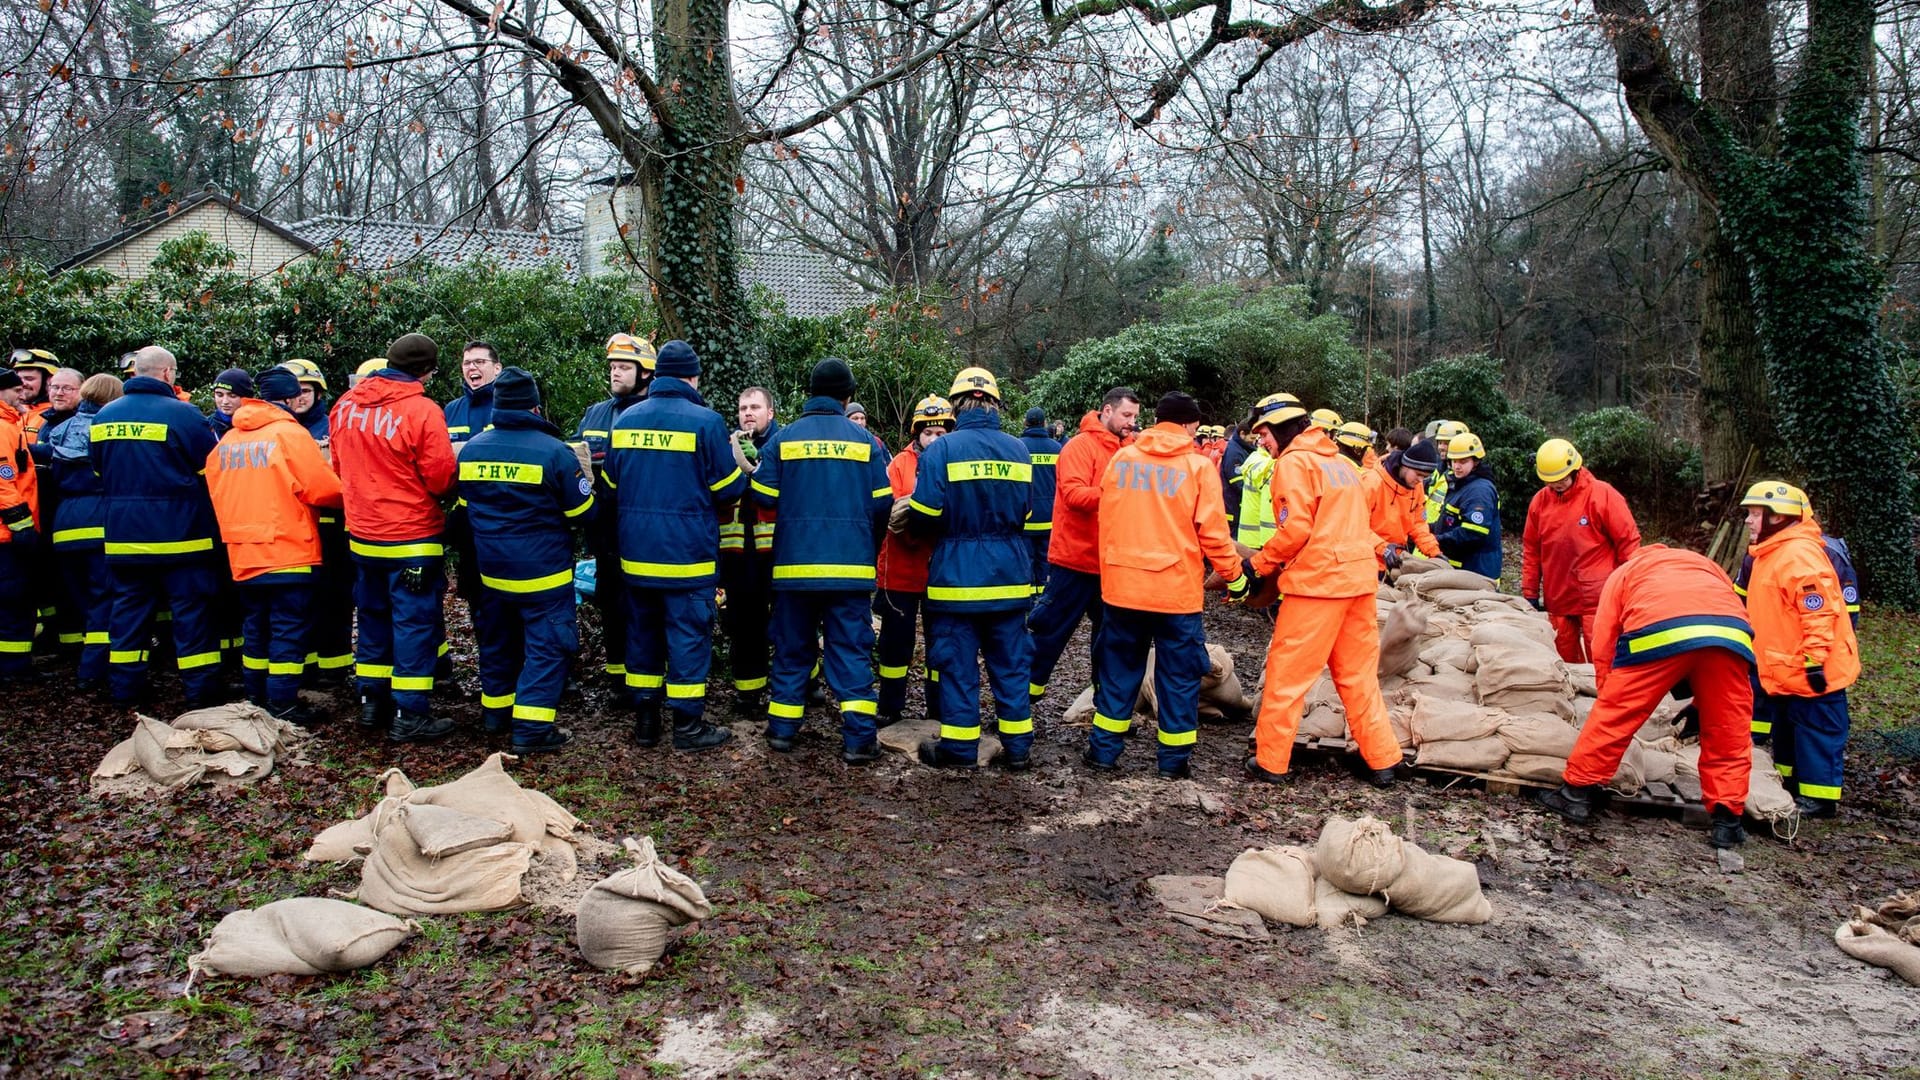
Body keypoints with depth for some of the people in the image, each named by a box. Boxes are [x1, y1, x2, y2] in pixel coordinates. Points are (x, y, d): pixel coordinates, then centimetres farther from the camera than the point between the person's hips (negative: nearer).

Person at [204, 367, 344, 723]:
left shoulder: (226, 441, 9)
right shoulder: (291, 434, -10)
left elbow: (217, 492, 12)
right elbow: (325, 489, -15)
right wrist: (343, 493, 5)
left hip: (243, 553, 6)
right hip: (289, 551, -6)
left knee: (256, 627, 16)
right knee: (289, 628, -2)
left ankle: (256, 700, 22)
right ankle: (282, 705, -2)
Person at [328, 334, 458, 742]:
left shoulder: (344, 405, 2)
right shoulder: (421, 410, -18)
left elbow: (340, 465, 12)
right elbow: (441, 479, -16)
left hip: (361, 536, 6)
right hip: (412, 539, -6)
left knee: (373, 616, 19)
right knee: (415, 623, 2)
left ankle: (372, 701, 27)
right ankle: (410, 715, 6)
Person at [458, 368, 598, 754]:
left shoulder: (471, 449, 1)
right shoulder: (554, 451, -16)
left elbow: (465, 505, 14)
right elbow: (582, 512, -9)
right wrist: (584, 478, 11)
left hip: (491, 569, 6)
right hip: (542, 571, -6)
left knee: (497, 639, 21)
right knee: (545, 646, 0)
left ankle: (495, 708, 34)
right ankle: (531, 728, -5)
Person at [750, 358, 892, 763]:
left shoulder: (784, 438, 1)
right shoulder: (863, 440, 0)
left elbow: (764, 496, -3)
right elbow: (881, 503, 0)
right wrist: (868, 547, 16)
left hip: (795, 563, 1)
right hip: (851, 565, -1)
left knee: (792, 646, 13)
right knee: (851, 649, 2)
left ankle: (782, 729, 18)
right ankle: (858, 738, -2)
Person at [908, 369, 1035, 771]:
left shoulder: (943, 449, -12)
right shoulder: (1018, 450, 2)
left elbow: (924, 515, -12)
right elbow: (1025, 512, 11)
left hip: (958, 576, -4)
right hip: (1009, 576, 4)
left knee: (958, 664, 5)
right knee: (1011, 663, 11)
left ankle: (959, 748, 13)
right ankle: (1018, 748, 16)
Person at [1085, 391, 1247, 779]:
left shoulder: (1120, 459, 3)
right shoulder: (1199, 466, -7)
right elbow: (1212, 532, -8)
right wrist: (1235, 576, 5)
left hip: (1123, 585, 3)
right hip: (1177, 590, -3)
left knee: (1119, 670, 15)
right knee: (1178, 675, 9)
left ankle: (1104, 750, 19)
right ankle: (1174, 759, 15)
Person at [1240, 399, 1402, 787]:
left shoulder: (1294, 462, -8)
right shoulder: (1339, 461, 18)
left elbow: (1295, 529, -16)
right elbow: (1343, 524, 17)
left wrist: (1258, 564, -5)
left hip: (1317, 580, -8)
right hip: (1359, 579, 8)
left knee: (1286, 673, 2)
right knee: (1359, 675, 15)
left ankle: (1270, 762, 8)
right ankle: (1382, 761, 18)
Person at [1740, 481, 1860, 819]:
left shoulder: (1799, 555, -21)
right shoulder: (1770, 554, 12)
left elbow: (1820, 613, -25)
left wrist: (1815, 662, -25)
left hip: (1810, 674, -11)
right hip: (1786, 672, 11)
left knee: (1815, 733, -2)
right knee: (1786, 732, 19)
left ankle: (1819, 799, 5)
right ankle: (1791, 789, 31)